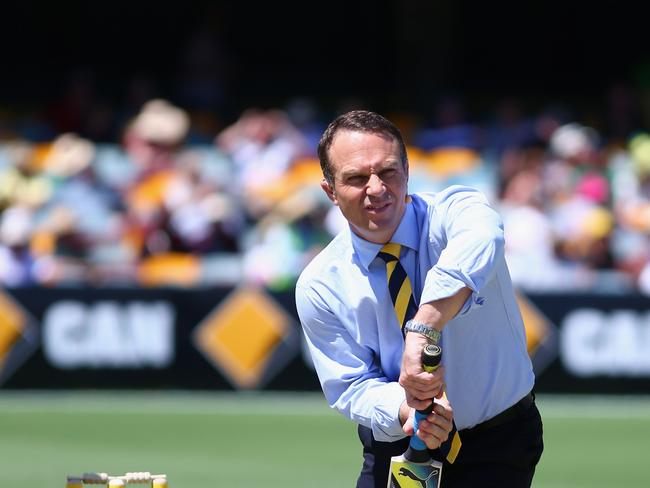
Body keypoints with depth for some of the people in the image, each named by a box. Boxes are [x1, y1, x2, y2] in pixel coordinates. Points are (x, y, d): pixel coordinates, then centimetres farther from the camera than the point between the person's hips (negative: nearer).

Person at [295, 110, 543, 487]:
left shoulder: (451, 212, -18)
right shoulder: (320, 287, -9)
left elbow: (478, 240, -44)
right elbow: (350, 386, -8)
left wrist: (423, 332, -57)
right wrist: (406, 411, -31)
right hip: (395, 448, 2)